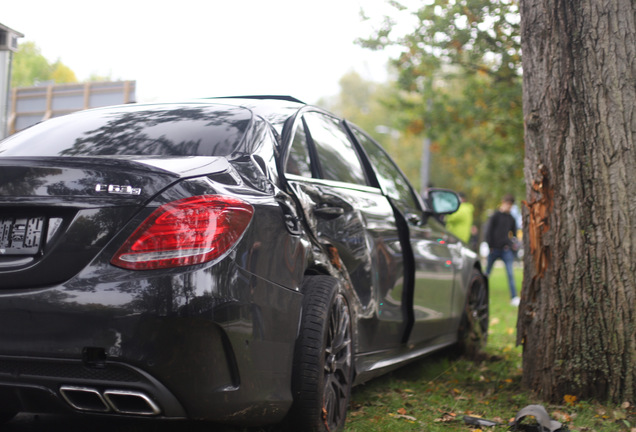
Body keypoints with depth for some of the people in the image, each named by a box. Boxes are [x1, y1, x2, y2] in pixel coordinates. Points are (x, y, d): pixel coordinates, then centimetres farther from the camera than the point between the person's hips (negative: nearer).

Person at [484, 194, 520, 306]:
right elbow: (488, 232, -1)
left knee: (510, 273, -8)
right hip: (494, 249, -2)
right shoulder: (495, 216, 0)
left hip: (506, 250, 2)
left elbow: (514, 234, 19)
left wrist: (512, 247, 9)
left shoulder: (511, 219, 12)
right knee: (487, 273, 7)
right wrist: (489, 247, -7)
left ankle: (514, 297, -9)